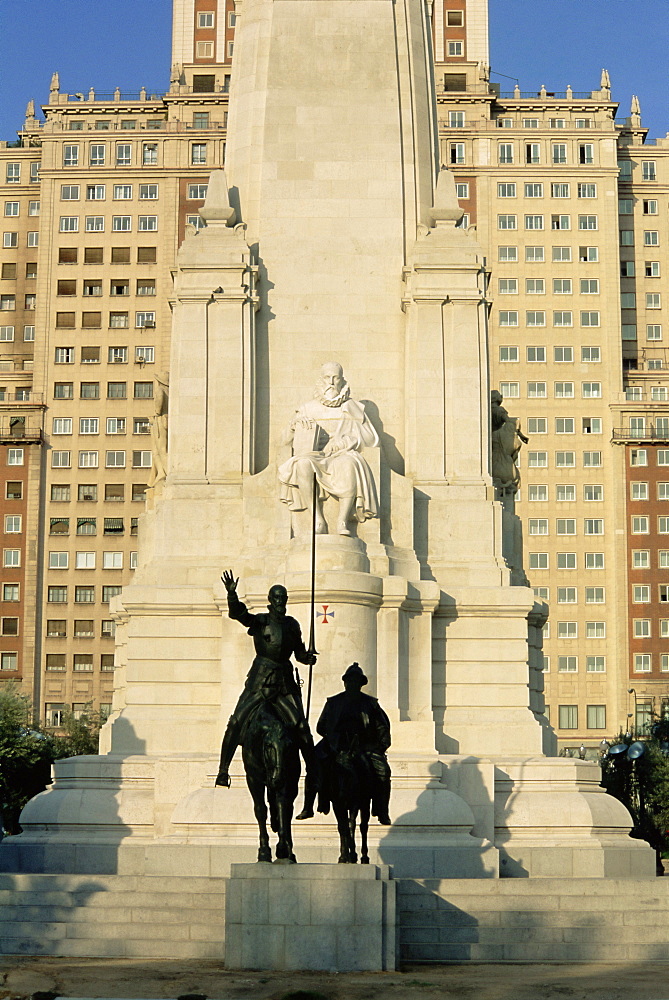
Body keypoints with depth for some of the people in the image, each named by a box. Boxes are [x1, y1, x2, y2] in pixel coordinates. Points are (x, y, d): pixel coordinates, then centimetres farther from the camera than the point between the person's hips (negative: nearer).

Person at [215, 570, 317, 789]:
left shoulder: (292, 624, 14)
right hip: (260, 679, -3)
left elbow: (299, 653, 21)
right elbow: (236, 613, -14)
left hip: (284, 681, 3)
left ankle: (312, 768, 3)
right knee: (236, 722, -10)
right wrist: (232, 594, -31)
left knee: (301, 727, -7)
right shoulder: (259, 621, 3)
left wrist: (308, 657, -2)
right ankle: (223, 769, -5)